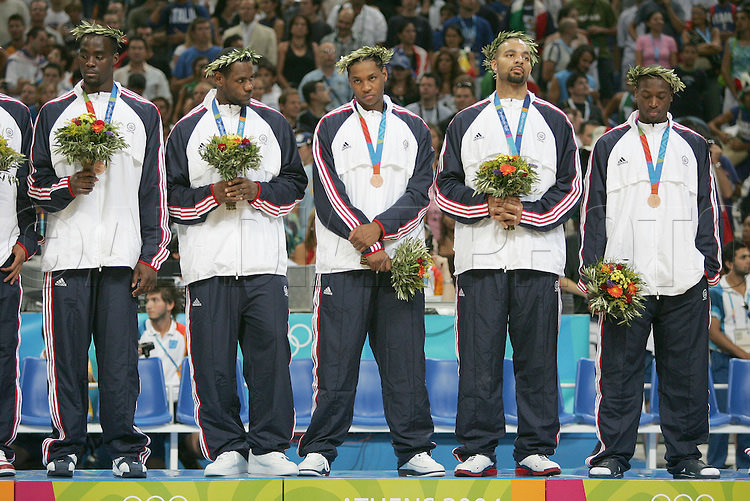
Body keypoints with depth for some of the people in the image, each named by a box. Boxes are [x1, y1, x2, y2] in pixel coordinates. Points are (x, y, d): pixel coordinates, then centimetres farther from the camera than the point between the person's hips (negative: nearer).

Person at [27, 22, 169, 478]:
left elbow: (155, 191, 8)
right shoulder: (53, 114, 13)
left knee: (120, 357, -4)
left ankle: (127, 451, 0)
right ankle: (65, 449, 5)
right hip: (67, 250, 1)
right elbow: (37, 185, 14)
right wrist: (70, 186, -9)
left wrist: (151, 256, 0)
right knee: (67, 355, -2)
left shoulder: (143, 114, 11)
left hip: (122, 253, -1)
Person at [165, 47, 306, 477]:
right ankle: (227, 449, 4)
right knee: (214, 361, -2)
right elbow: (173, 195, 5)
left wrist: (256, 190, -7)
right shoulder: (187, 130, 9)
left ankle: (269, 449, 1)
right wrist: (213, 193, -11)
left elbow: (294, 183, 9)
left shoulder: (274, 124, 13)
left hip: (265, 263, 1)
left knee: (271, 352, -5)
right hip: (209, 260, -1)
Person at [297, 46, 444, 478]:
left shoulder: (414, 129, 13)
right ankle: (319, 451, 1)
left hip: (400, 261, 2)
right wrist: (367, 246, -11)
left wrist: (379, 227, -12)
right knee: (336, 359, -4)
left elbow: (420, 193, 3)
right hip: (344, 261, -2)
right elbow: (329, 195, -2)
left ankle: (415, 450, 5)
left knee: (405, 360, 1)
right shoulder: (331, 128, 7)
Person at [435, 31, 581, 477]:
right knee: (480, 357, -4)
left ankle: (536, 449, 3)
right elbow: (446, 185, 10)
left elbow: (570, 186, 7)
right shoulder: (466, 123, 15)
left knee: (538, 357, -1)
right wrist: (486, 206, -7)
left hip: (538, 254, 0)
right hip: (480, 255, 0)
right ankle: (478, 449, 0)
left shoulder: (554, 122, 14)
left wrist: (528, 212, -8)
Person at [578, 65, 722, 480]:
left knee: (685, 372, 1)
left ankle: (686, 456, 8)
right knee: (619, 370, -3)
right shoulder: (610, 146, 12)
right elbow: (594, 210, 9)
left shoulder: (693, 146, 16)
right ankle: (612, 455, 3)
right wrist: (594, 269, -1)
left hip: (684, 280, 1)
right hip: (624, 276, -1)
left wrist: (710, 265, 4)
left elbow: (707, 208, 14)